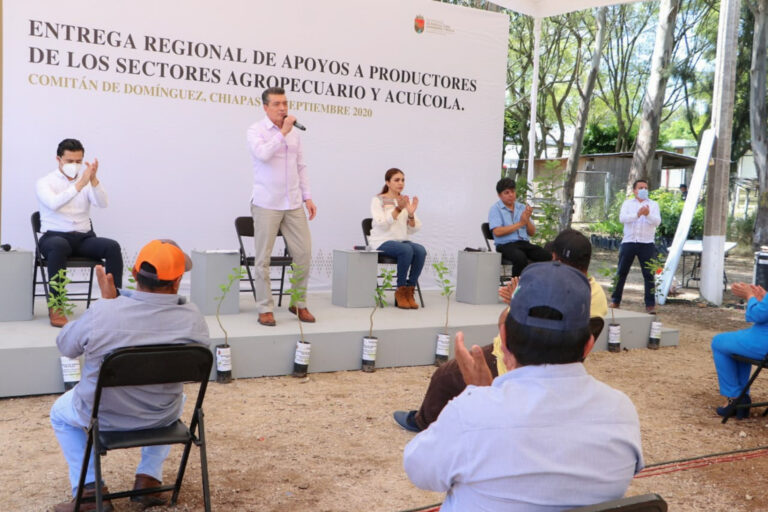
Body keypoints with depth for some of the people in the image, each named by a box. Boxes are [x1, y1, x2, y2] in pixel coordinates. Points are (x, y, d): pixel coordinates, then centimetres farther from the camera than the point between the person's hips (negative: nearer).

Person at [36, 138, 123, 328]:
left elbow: (102, 204, -8)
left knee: (113, 246, -26)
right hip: (55, 237, -3)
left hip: (84, 237, 3)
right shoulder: (45, 182, 2)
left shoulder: (86, 181, 12)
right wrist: (79, 184, -31)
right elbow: (54, 204, -21)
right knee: (59, 246, -39)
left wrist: (94, 180, -24)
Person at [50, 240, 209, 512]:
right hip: (161, 417, 1)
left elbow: (65, 347, -7)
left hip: (102, 415, -1)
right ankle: (148, 480, 28)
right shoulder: (193, 319, -23)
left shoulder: (101, 312, -27)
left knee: (60, 412, 32)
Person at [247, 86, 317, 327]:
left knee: (303, 254, 2)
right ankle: (265, 309, 8)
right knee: (263, 258, -1)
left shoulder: (294, 133, 15)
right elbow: (263, 154, -21)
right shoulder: (256, 131, -1)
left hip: (293, 205, 5)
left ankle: (299, 304, 16)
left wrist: (307, 197, 12)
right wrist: (283, 132, -16)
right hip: (267, 205, -5)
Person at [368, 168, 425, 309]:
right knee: (407, 249, -34)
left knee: (421, 250, -28)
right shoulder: (377, 200, 0)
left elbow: (413, 229, 5)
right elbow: (381, 224, -16)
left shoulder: (406, 201, 13)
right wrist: (398, 209, -24)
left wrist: (411, 214, -14)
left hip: (402, 240, 5)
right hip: (382, 242, -5)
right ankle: (400, 291, -20)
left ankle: (409, 291, -19)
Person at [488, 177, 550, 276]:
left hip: (525, 243, 5)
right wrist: (520, 224, -8)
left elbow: (532, 233, 16)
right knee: (520, 257, -38)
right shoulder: (495, 209, 4)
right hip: (506, 245, -5)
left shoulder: (522, 208, 19)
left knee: (547, 257, -21)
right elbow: (497, 232, -12)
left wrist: (527, 220, -5)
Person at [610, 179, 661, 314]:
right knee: (621, 272, 6)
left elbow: (657, 221, -7)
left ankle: (650, 304, 3)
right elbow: (622, 218, -9)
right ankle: (615, 300, 17)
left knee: (649, 274, -2)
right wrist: (637, 214, -26)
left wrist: (648, 214, -28)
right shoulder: (628, 203, 9)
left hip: (647, 244, -1)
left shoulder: (653, 204, 8)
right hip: (628, 242, 1)